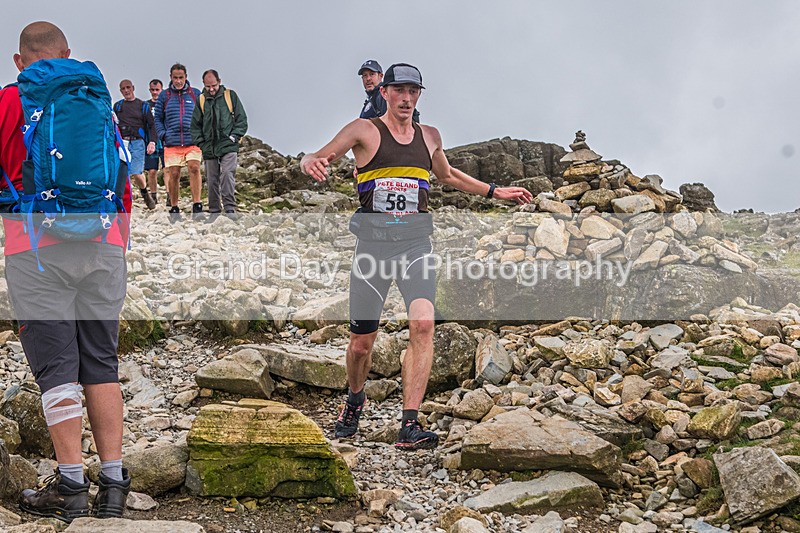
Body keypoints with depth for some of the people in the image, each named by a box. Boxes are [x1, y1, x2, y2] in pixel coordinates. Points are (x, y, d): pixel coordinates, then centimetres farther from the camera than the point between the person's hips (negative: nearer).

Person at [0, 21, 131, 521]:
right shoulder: (98, 103, 14)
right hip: (104, 244, 4)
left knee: (56, 365, 0)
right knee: (101, 362, 8)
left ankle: (71, 485, 1)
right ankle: (113, 481, 7)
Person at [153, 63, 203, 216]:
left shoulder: (195, 94, 10)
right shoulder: (164, 96, 10)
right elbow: (158, 118, 15)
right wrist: (163, 134, 1)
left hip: (193, 141, -1)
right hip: (172, 143, 1)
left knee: (194, 168, -19)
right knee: (173, 174, 1)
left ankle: (197, 204, -18)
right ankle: (174, 207, 13)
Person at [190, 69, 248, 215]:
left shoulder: (230, 96, 5)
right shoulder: (201, 100, 10)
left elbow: (242, 119, 6)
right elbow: (195, 125, 15)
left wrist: (234, 136, -5)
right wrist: (200, 143, 4)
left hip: (229, 147, -3)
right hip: (209, 148, 3)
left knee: (227, 174, -17)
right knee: (212, 180, 6)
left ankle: (230, 207, -17)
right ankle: (214, 210, 13)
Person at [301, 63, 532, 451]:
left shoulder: (429, 136, 14)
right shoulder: (365, 130, 1)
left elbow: (448, 176, 33)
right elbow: (317, 158, -9)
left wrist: (495, 192, 33)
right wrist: (312, 163, -33)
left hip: (415, 243, 3)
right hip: (372, 242, -2)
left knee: (423, 325, -18)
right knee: (361, 342, 3)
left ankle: (409, 426, -16)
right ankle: (355, 399, 35)